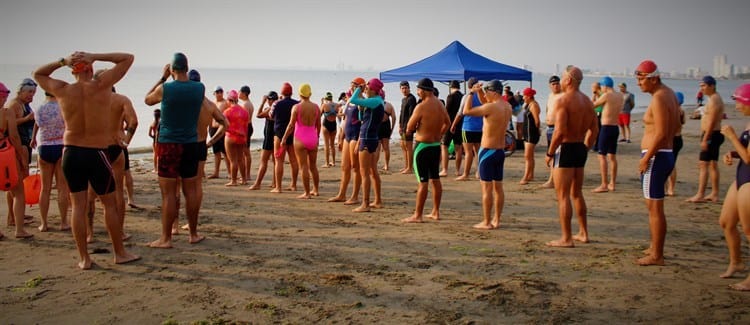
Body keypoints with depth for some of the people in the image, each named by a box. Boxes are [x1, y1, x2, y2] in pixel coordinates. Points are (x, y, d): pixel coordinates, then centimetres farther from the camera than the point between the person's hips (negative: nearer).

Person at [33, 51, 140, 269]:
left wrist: (62, 61, 6)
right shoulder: (101, 85, -9)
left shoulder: (62, 90, -2)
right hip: (97, 154, -2)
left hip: (71, 153, 3)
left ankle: (84, 258, 11)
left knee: (78, 205, 8)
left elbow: (38, 74, 19)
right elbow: (128, 58, -1)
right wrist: (95, 56, -5)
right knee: (110, 204, 9)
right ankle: (120, 253, 17)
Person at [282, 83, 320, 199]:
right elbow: (318, 125, 10)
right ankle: (316, 190, 26)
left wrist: (284, 137, 1)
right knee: (313, 166, 17)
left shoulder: (296, 107, -9)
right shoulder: (316, 107, 3)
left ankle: (307, 193, -1)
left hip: (300, 139, -4)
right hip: (313, 138, 4)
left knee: (304, 167, -2)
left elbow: (291, 125, -9)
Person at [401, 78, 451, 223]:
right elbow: (447, 123, 21)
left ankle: (417, 215, 0)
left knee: (422, 182, -5)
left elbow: (409, 128, -14)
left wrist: (412, 128, 7)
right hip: (436, 145, 8)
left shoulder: (421, 106, -18)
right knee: (435, 179, 14)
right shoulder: (440, 105, 7)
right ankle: (435, 212, 22)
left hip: (423, 146, -8)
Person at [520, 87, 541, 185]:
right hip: (527, 133, 10)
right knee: (529, 156, 17)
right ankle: (531, 176, 26)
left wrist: (535, 131, -8)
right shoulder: (528, 105, 14)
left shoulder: (533, 105, -15)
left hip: (531, 133, -10)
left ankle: (525, 178, -11)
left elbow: (537, 120, -17)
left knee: (528, 156, -11)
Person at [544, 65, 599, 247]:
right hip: (581, 148, 9)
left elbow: (560, 131, -23)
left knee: (563, 195, -2)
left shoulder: (563, 100, -15)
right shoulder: (587, 101, 11)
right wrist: (586, 148, 21)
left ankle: (566, 239, 0)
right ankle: (583, 233, 28)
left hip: (565, 148, -8)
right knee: (576, 193, 20)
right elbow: (594, 130, 14)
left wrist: (549, 153, -14)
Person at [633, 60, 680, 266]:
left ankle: (656, 256, 0)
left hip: (656, 156, -11)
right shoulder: (670, 94, 15)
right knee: (654, 206, 19)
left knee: (655, 207, -5)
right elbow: (675, 127, 20)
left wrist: (646, 158, -19)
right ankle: (655, 247, 30)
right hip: (666, 154, 11)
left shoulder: (659, 99, -16)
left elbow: (661, 134, -23)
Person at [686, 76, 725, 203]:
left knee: (703, 164, -10)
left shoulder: (714, 100, -16)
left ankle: (700, 195, -11)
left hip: (711, 135, -11)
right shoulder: (716, 99, 17)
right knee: (713, 165, 13)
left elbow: (712, 122, -22)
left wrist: (705, 139, -24)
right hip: (714, 135, 11)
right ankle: (714, 194, 18)